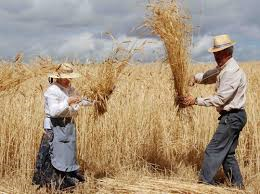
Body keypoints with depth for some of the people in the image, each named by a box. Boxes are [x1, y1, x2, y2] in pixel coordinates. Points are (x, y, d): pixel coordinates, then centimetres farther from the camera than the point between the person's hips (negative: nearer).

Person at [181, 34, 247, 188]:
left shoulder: (232, 72, -20)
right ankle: (238, 186, 21)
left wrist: (196, 101, -20)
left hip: (232, 117, -10)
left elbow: (220, 99, -22)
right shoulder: (223, 69, 12)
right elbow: (209, 76, 23)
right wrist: (195, 78, 0)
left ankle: (205, 182, -6)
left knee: (213, 150, -9)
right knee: (227, 153, 15)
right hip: (232, 117, 10)